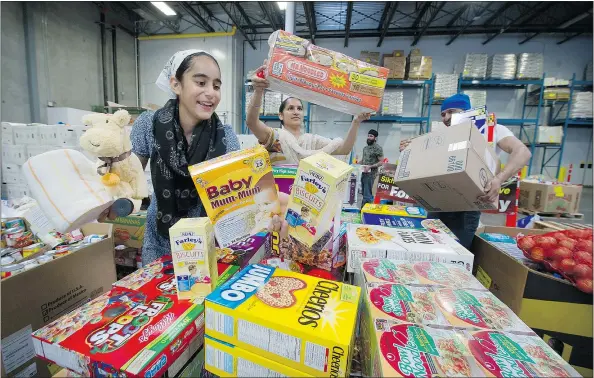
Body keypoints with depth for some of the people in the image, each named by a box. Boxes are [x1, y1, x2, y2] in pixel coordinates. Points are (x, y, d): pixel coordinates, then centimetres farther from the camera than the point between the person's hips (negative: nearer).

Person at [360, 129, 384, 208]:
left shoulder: (378, 148, -9)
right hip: (363, 172, 7)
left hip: (371, 174, -7)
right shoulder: (365, 147, 14)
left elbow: (381, 162, -13)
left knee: (367, 194, -6)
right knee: (364, 193, 14)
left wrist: (370, 166, -23)